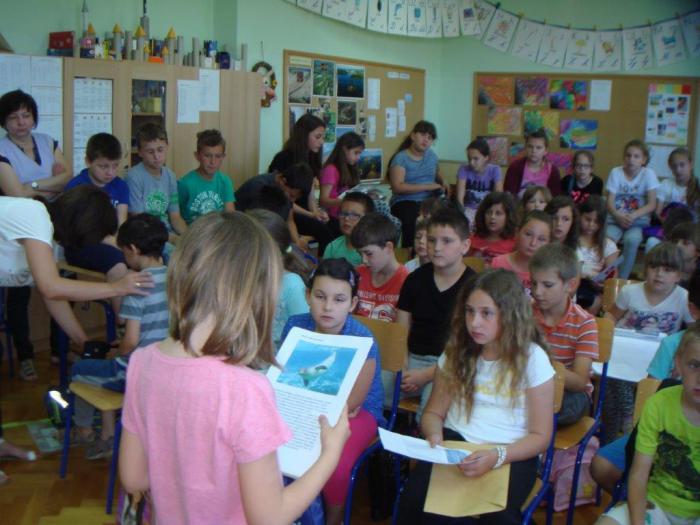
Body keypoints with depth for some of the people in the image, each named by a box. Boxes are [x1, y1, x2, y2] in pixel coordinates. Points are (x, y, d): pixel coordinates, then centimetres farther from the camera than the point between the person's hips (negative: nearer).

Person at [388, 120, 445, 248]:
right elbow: (397, 187, -14)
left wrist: (443, 183, 14)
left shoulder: (432, 155, 17)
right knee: (413, 221, -39)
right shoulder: (401, 158, -1)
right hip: (405, 202, -5)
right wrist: (427, 186, -13)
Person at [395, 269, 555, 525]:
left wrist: (496, 456, -19)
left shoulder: (532, 359, -2)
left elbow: (540, 436, -1)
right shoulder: (457, 352, 9)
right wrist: (435, 435, -11)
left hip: (511, 454, -2)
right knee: (414, 501, -28)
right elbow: (434, 412, 14)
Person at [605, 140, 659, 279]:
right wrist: (618, 216, -24)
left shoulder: (648, 174, -2)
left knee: (632, 239, -32)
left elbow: (652, 204, -6)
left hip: (638, 220, -1)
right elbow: (610, 201, -4)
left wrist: (633, 216, -22)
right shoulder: (616, 172, 0)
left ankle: (622, 279, -18)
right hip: (616, 218, 1)